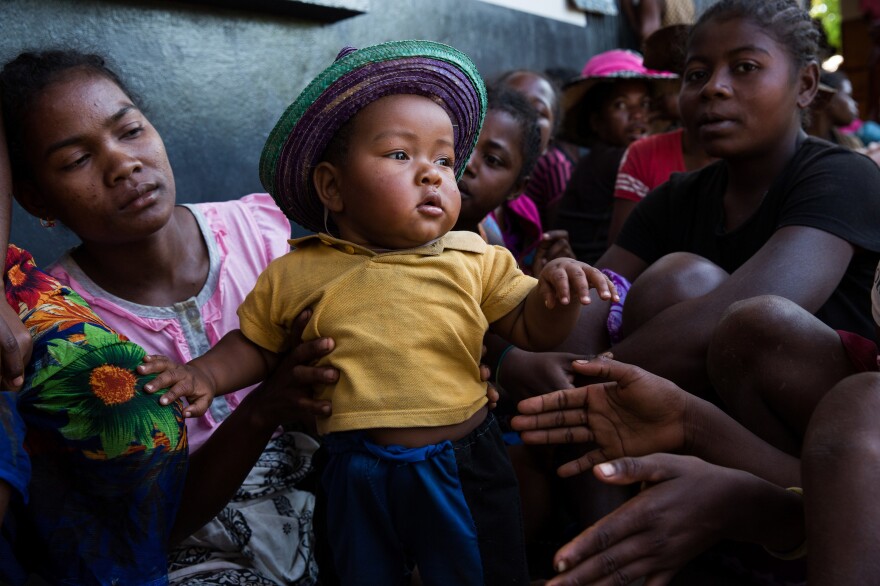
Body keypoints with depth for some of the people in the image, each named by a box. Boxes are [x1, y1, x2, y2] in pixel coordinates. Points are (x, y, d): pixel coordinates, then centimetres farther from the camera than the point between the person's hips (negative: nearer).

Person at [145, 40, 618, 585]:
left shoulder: (475, 259, -4)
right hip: (358, 478, 1)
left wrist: (555, 288, -21)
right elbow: (256, 344, 10)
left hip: (463, 471, 0)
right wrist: (208, 373, -7)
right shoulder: (295, 274, -3)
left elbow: (533, 330, -1)